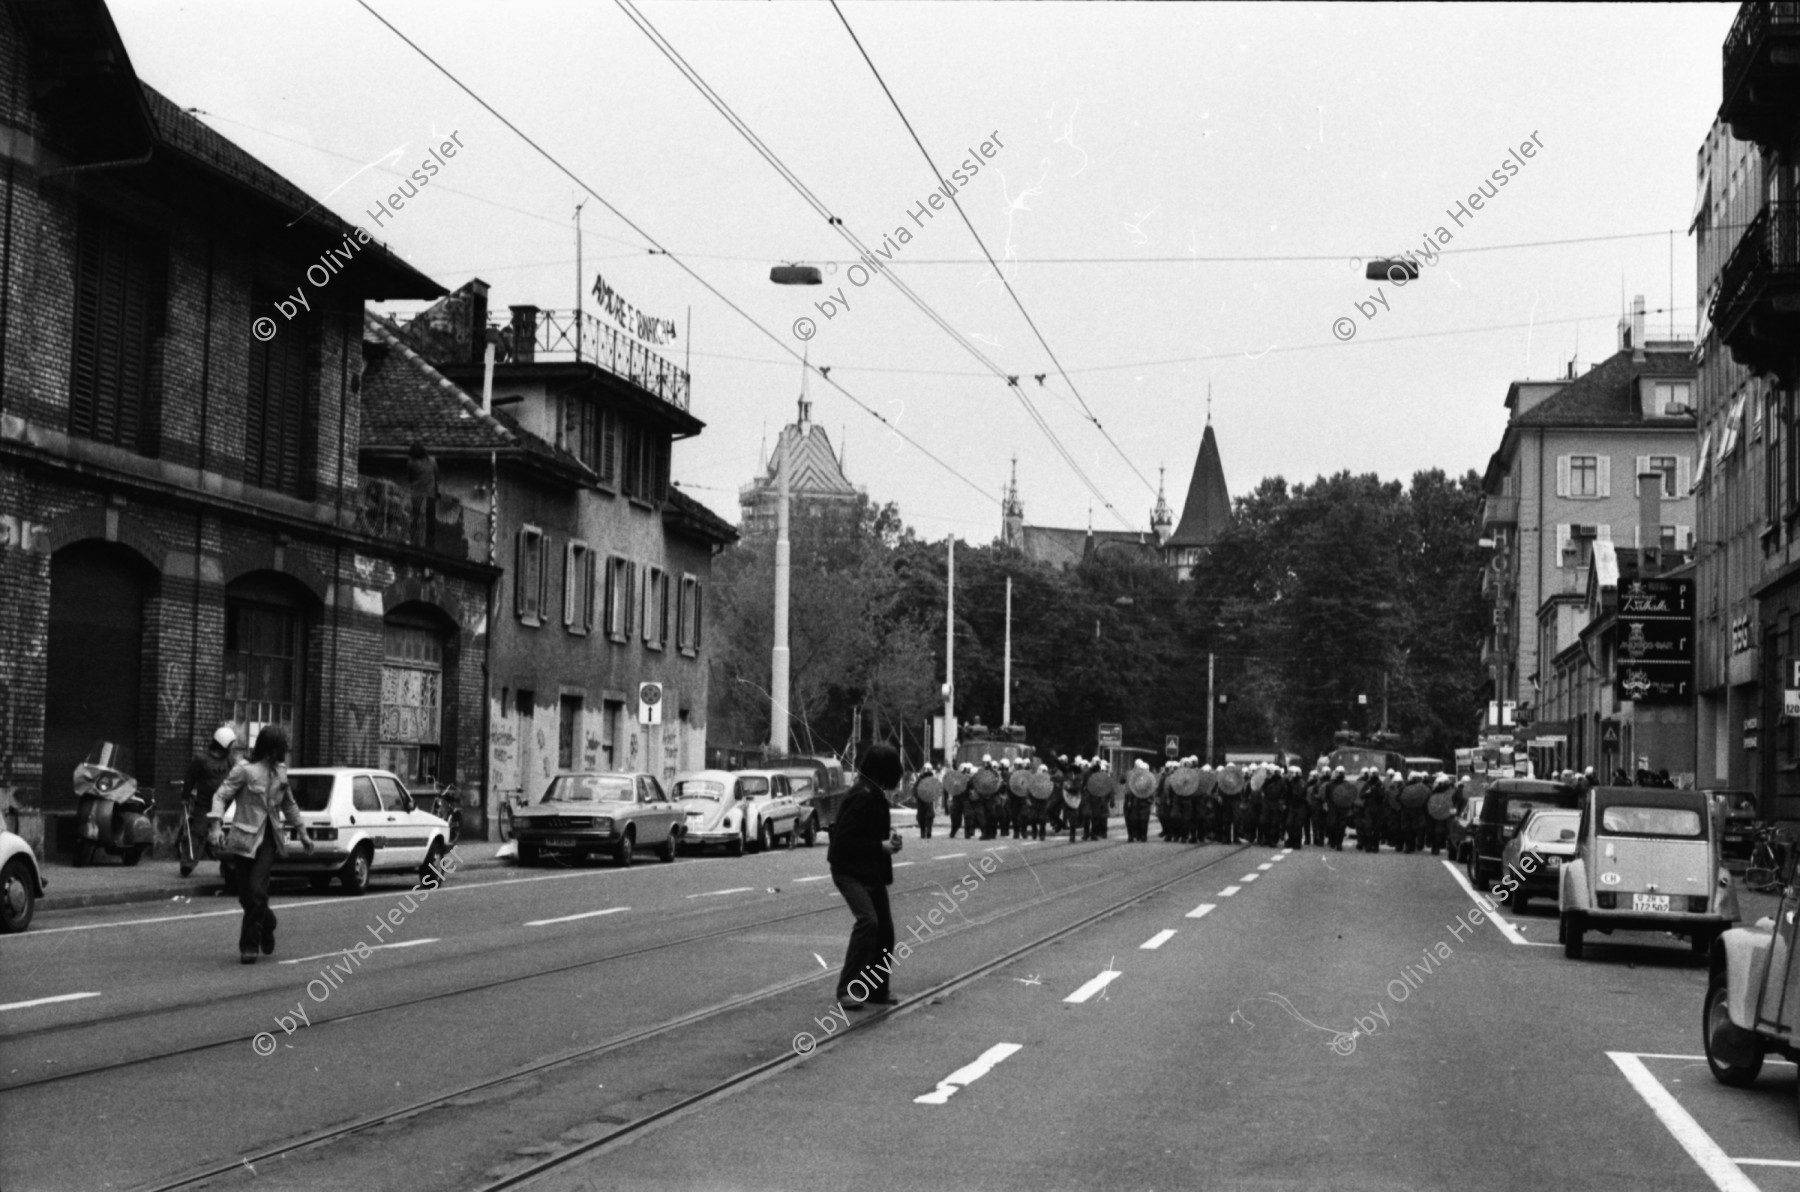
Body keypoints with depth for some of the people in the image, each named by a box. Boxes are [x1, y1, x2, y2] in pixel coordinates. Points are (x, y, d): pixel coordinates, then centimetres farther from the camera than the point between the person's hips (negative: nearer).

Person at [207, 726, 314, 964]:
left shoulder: (280, 772, 12)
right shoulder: (244, 770, -6)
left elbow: (288, 804, 26)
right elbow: (221, 796, -10)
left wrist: (302, 832, 29)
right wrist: (217, 826, -23)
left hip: (268, 839, 3)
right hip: (244, 839, -3)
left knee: (257, 890, -13)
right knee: (246, 896, 0)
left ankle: (249, 945, -4)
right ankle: (267, 923, 28)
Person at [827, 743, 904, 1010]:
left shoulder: (874, 795, 11)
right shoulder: (863, 796, -20)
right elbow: (844, 840, -24)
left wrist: (888, 839, 5)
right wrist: (882, 846, -19)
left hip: (871, 872, 10)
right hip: (850, 871, -10)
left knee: (885, 928, 10)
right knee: (868, 920, -26)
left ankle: (877, 989, 22)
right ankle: (848, 988, -23)